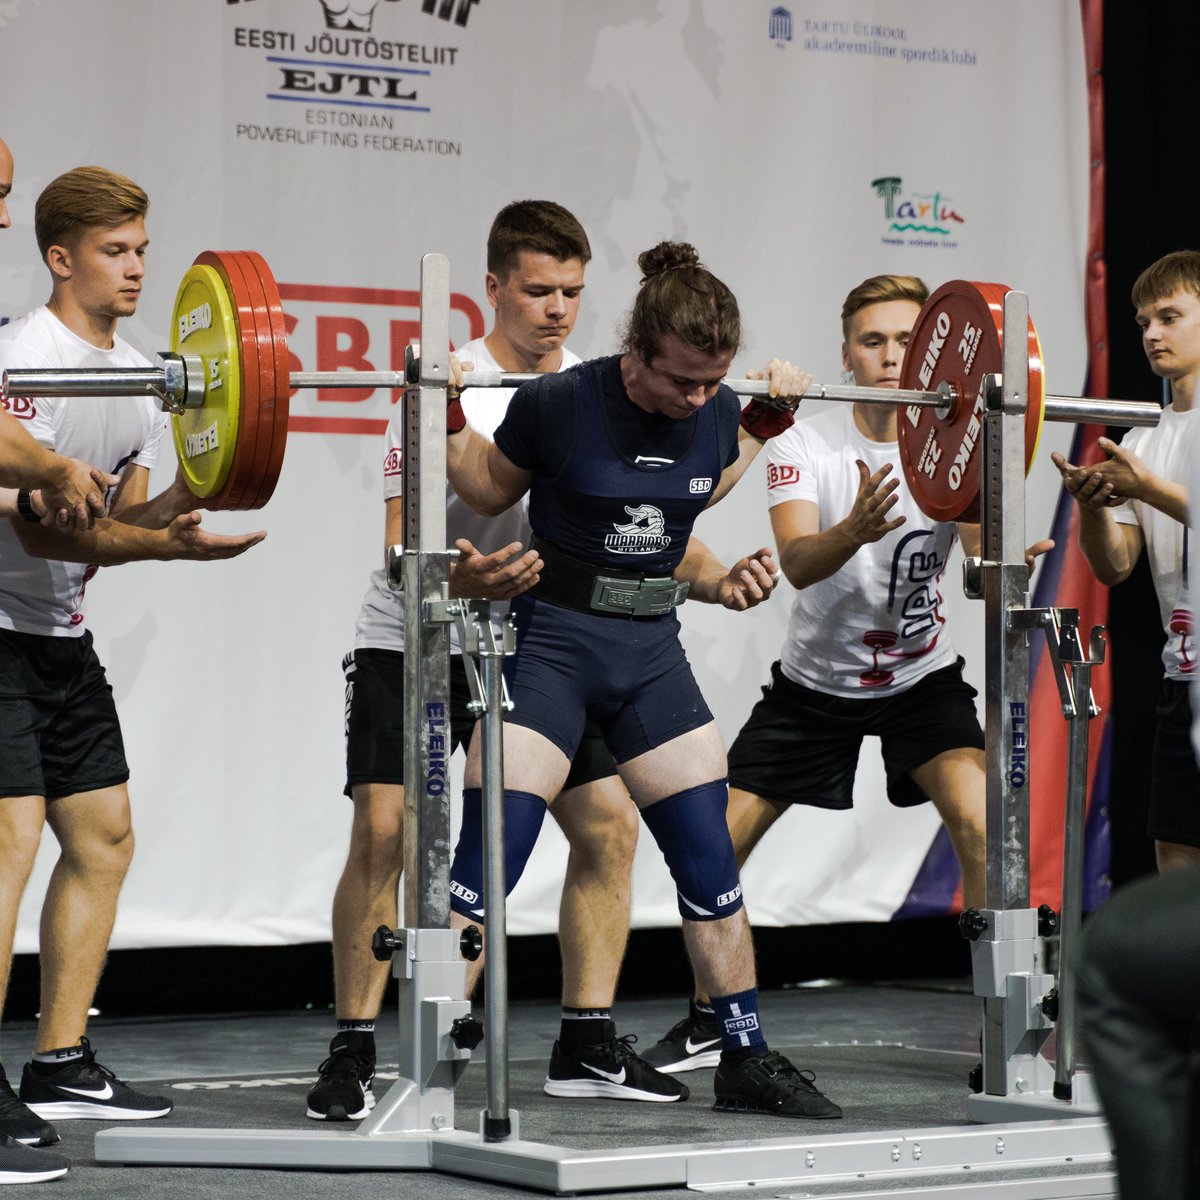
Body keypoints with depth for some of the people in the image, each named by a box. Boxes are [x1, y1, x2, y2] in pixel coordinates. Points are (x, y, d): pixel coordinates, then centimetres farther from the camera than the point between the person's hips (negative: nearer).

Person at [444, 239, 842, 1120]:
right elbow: (491, 491, 1)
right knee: (491, 851, -12)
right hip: (553, 641, -5)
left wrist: (767, 423, 10)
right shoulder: (560, 404, -17)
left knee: (708, 852, 6)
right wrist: (446, 420, -14)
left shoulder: (715, 412, -4)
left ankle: (747, 1062, 18)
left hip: (651, 645, 5)